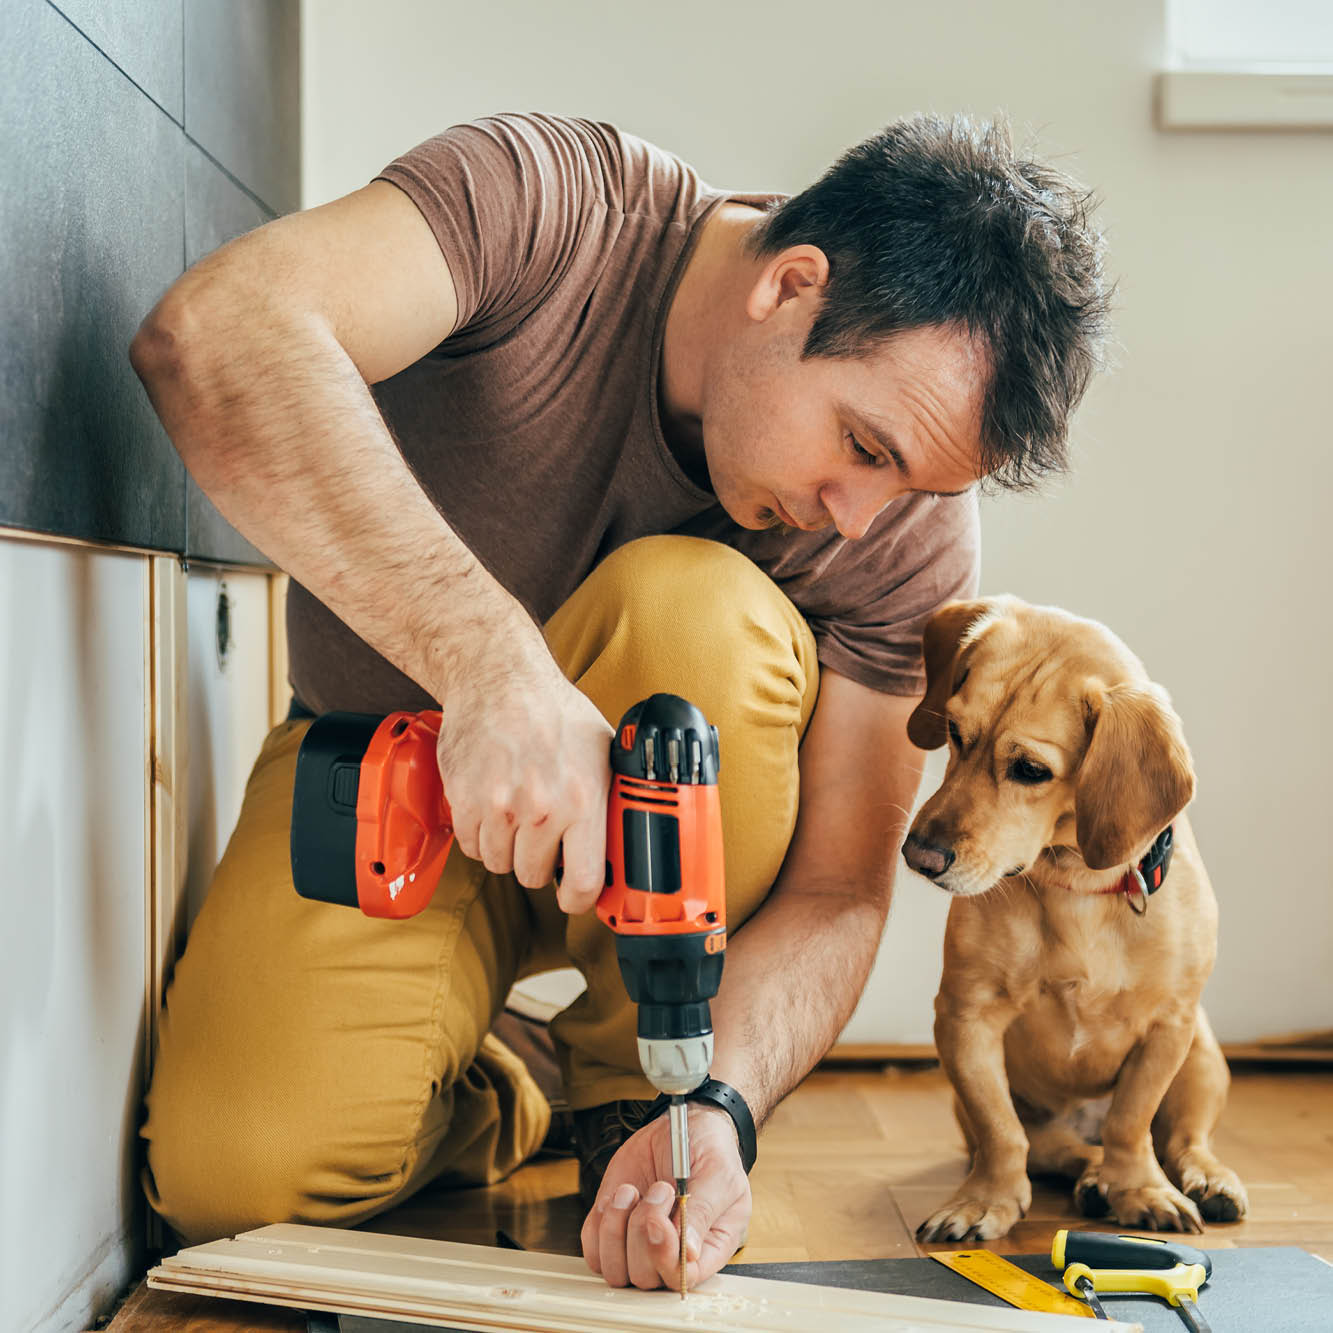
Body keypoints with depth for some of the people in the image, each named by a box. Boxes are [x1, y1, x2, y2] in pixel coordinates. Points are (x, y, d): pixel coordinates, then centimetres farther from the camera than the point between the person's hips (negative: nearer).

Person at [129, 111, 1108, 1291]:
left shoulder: (911, 534, -19)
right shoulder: (548, 208, -27)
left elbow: (835, 892, -17)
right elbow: (209, 340, -43)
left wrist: (717, 1112, -36)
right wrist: (492, 659, -52)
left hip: (653, 822, 2)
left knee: (690, 610, -33)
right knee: (239, 1176, -26)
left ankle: (633, 1090, -12)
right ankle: (482, 1098, 9)